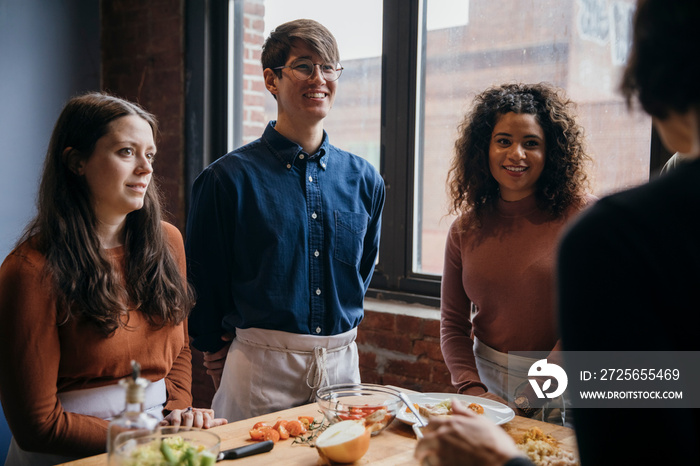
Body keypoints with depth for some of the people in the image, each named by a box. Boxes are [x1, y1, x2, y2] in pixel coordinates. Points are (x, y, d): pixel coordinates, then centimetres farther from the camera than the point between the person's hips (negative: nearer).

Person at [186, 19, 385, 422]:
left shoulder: (364, 180, 3)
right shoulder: (229, 178, -9)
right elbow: (202, 281, 0)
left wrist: (339, 339, 14)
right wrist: (218, 351, 6)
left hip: (342, 362, 4)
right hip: (261, 365, -3)